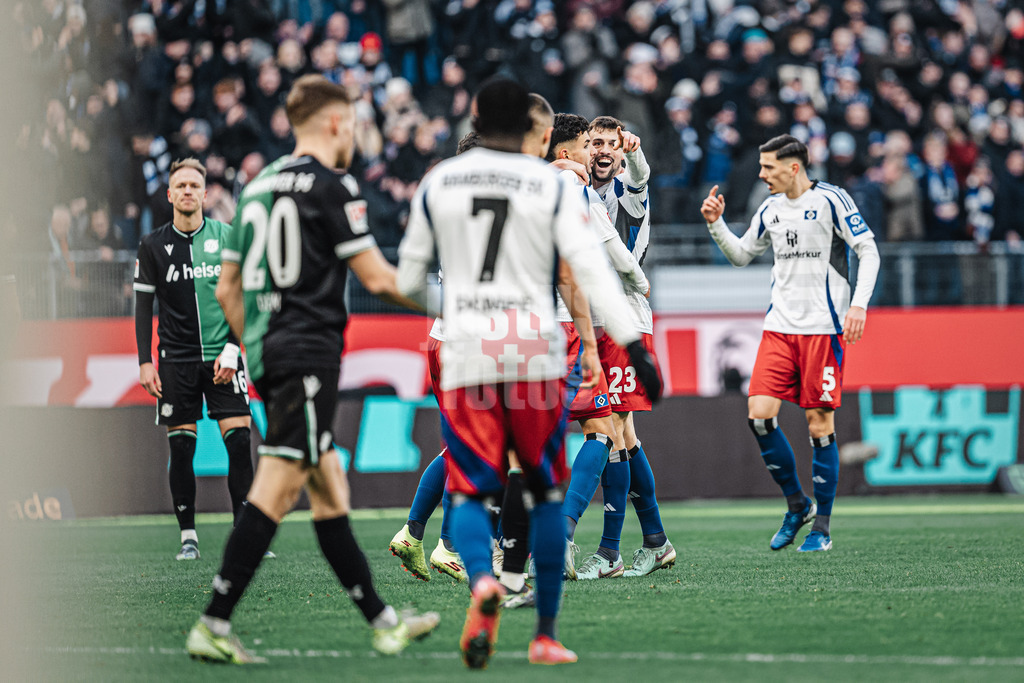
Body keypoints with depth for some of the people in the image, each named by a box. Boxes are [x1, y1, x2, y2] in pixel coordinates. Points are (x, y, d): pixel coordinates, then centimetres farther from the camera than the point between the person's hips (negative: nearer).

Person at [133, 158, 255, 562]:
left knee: (239, 439, -9)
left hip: (222, 357, 0)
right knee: (181, 448, -1)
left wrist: (231, 350, -7)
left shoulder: (226, 237, 2)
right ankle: (188, 537, 6)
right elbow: (143, 305, 6)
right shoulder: (153, 245, 3)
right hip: (176, 358, 0)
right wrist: (145, 362, -2)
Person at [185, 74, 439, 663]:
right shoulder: (331, 186, -8)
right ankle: (214, 624, -15)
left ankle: (382, 620, 16)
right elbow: (377, 278, -8)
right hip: (310, 354, -9)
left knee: (329, 489, 11)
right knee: (276, 489, -10)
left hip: (271, 351, 9)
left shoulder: (260, 186, 15)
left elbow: (227, 289, 17)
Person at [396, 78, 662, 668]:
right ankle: (547, 634, 12)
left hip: (468, 354, 0)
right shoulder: (553, 187, 1)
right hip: (535, 352, 0)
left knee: (469, 491, 3)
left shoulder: (437, 184, 7)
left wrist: (428, 298, 38)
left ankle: (482, 582, -29)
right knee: (547, 492, 13)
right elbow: (592, 270, -9)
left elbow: (409, 281, 15)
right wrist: (634, 345, -9)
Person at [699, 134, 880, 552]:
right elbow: (741, 255, 24)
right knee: (759, 413, -7)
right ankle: (798, 505, 10)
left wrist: (859, 304, -16)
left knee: (819, 424, -4)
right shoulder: (771, 209, 12)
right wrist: (715, 223, 8)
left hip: (823, 328, -6)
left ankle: (822, 527, 5)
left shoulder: (830, 200, -5)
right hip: (780, 328, 6)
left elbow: (868, 251, -6)